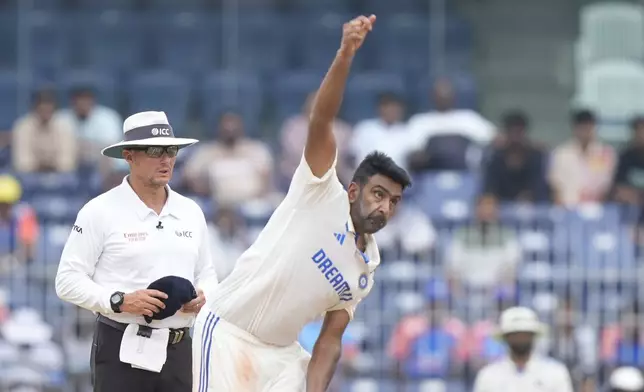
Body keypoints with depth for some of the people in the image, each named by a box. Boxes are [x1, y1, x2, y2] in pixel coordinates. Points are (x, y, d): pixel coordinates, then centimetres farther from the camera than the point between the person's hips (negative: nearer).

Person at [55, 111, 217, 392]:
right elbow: (68, 280, -6)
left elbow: (206, 274, 21)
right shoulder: (101, 211, -3)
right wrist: (119, 301, -18)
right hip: (122, 349, -5)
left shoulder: (190, 212, 13)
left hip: (178, 351, 5)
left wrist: (203, 297, -2)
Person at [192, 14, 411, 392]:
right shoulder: (323, 195, -6)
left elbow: (330, 341, 11)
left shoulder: (365, 269, 11)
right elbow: (321, 119, -19)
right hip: (228, 334, -7)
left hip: (281, 354, 7)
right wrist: (345, 55, -33)